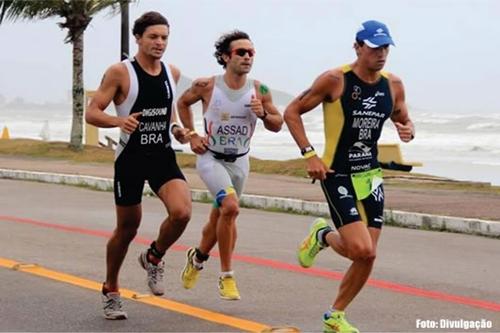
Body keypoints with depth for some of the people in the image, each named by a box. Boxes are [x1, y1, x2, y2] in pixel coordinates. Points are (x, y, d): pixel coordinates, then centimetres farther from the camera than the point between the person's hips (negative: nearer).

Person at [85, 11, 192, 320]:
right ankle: (111, 290, 28)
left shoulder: (172, 73, 6)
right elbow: (92, 113, -10)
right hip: (131, 158, -3)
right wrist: (119, 121, -29)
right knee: (127, 228, 6)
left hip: (163, 156, 3)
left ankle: (154, 257, 10)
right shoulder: (120, 72, -9)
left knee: (182, 212, -21)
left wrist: (176, 129, 5)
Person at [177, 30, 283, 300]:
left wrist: (263, 114, -19)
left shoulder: (260, 91, -7)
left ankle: (198, 257, 46)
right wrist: (192, 135, -1)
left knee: (219, 217, 16)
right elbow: (183, 103, 7)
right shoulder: (206, 86, -13)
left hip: (239, 161, 4)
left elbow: (277, 125, 2)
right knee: (230, 206, -26)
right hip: (211, 158, -4)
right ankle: (226, 276, -14)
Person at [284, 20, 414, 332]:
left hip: (370, 175, 6)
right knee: (361, 250, -18)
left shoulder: (393, 84, 2)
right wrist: (309, 155, -15)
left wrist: (408, 130, -7)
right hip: (337, 175, -6)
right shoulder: (335, 80, -13)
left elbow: (404, 119, 19)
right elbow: (292, 112, -7)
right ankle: (323, 235, 17)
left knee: (368, 255, 2)